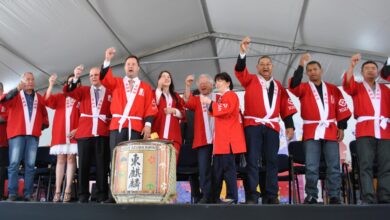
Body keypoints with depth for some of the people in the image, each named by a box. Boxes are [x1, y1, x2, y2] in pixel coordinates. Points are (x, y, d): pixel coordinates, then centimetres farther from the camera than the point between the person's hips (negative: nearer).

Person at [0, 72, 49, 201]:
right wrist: (17, 89, -21)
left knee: (30, 165, 0)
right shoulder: (15, 95, 9)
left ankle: (28, 194, 2)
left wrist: (43, 125, 10)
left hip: (33, 135, 3)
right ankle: (12, 194, -5)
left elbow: (44, 114, 26)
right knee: (14, 163, -6)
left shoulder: (39, 98, 18)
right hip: (17, 134, -2)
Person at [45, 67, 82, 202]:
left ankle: (68, 190, -5)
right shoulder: (60, 97, 18)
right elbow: (48, 101, -1)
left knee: (71, 159, -4)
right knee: (60, 160, 2)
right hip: (60, 133, 3)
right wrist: (51, 85, -13)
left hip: (74, 133, -3)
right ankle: (57, 191, 2)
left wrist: (78, 129, -13)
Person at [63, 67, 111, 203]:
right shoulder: (83, 91, 16)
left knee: (102, 164, -1)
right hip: (85, 132, 2)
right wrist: (75, 78, -13)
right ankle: (83, 195, 8)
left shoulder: (110, 92, 10)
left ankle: (102, 195, 5)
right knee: (83, 164, 2)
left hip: (103, 133, -1)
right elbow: (67, 91, 3)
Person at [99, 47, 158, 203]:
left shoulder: (146, 87, 14)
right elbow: (104, 78, -2)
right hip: (117, 125, 1)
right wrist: (107, 60, -14)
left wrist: (148, 124, -7)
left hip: (136, 127, -1)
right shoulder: (116, 83, 18)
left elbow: (150, 108, 6)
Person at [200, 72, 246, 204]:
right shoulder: (221, 97, 25)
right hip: (221, 138, 9)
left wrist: (210, 102, -13)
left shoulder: (230, 95, -3)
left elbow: (225, 109, -20)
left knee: (227, 166, -11)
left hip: (228, 137, -9)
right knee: (217, 168, 7)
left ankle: (232, 197, -7)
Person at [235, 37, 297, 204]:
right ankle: (252, 196, -2)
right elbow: (240, 70, -10)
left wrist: (289, 125, 7)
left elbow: (286, 106, 15)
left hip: (272, 126, 3)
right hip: (252, 125, -3)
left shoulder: (278, 86, 18)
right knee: (252, 161, -4)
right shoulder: (250, 80, 9)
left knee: (272, 161, 5)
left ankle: (271, 196, 12)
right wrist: (243, 52, -23)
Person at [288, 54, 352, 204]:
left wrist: (341, 128, 3)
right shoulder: (304, 88, 9)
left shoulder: (333, 89, 13)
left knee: (333, 166, 2)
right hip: (311, 131, -1)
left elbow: (341, 109, 11)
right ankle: (311, 196, 5)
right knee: (311, 167, -3)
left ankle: (334, 197, 8)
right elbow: (293, 85, -14)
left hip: (331, 131, 2)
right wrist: (301, 65, -16)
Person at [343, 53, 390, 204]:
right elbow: (347, 83, -7)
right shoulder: (357, 87, 15)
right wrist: (352, 65, -18)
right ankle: (368, 199, -12)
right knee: (366, 165, -9)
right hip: (365, 130, -3)